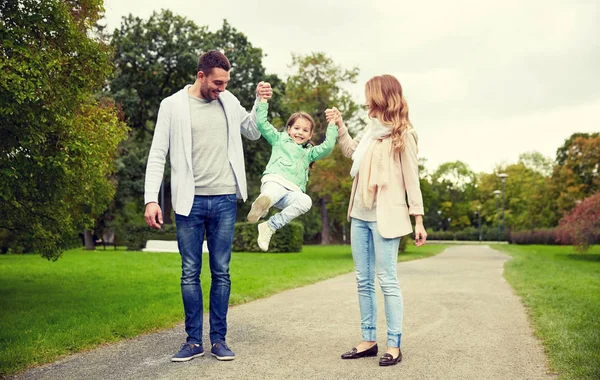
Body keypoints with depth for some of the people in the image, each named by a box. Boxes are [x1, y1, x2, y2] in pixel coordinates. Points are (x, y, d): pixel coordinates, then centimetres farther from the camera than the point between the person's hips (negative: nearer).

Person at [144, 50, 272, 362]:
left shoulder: (229, 102, 8)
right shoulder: (173, 105, -1)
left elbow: (253, 133, 20)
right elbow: (157, 155, -3)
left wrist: (261, 103, 3)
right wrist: (151, 199, -12)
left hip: (224, 200, 2)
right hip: (190, 201, -2)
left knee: (221, 272, 6)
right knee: (190, 273, 4)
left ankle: (219, 339, 16)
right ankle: (194, 340, 15)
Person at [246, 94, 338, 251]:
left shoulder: (309, 152, 31)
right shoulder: (279, 139, 25)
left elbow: (328, 146, 15)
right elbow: (261, 123, 15)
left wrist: (332, 126, 15)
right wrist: (263, 100, 13)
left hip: (293, 191, 3)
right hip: (275, 181, -3)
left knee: (306, 201, -34)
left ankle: (270, 227, -27)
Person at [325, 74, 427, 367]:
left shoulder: (402, 134, -6)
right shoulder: (372, 129, 13)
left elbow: (411, 178, -7)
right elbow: (351, 152, 31)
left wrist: (418, 218, -10)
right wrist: (339, 125, 23)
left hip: (384, 216, -7)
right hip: (360, 214, 8)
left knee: (386, 280, -4)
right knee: (363, 280, 10)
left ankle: (394, 345, 6)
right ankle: (368, 340, 19)